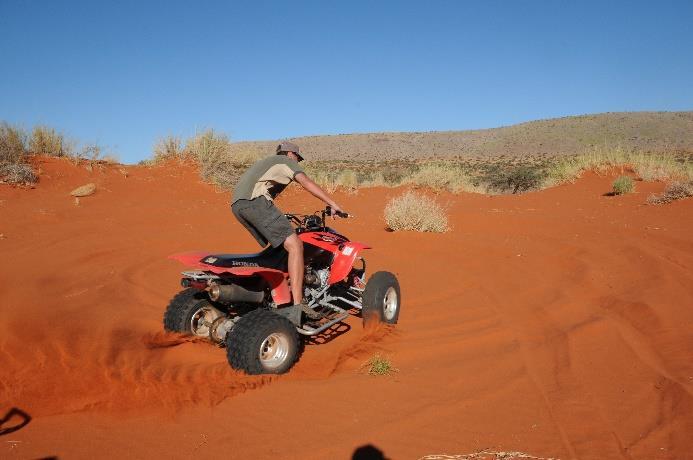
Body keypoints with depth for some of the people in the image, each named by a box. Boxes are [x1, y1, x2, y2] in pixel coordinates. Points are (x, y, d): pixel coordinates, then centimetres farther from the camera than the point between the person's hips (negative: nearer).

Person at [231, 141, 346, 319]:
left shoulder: (264, 162, 41)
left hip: (236, 204, 9)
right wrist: (333, 204, -9)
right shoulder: (287, 162, 16)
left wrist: (282, 219, 58)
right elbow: (307, 183, -3)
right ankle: (298, 303, -24)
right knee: (295, 245, -14)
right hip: (255, 200, -9)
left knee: (275, 246, 23)